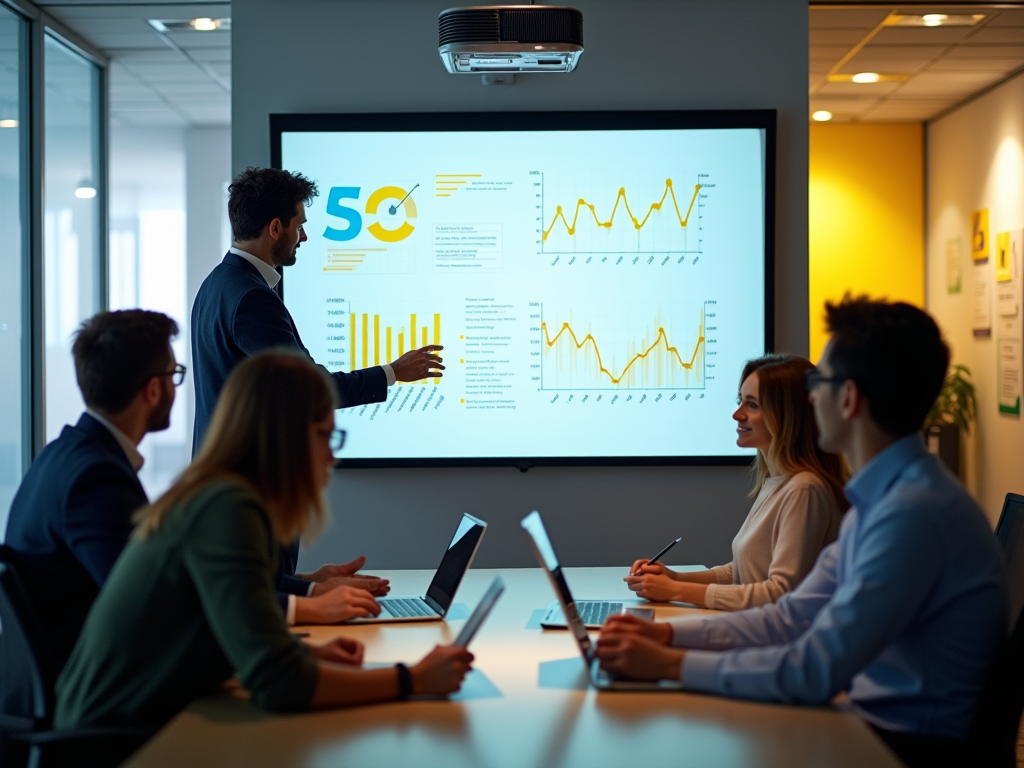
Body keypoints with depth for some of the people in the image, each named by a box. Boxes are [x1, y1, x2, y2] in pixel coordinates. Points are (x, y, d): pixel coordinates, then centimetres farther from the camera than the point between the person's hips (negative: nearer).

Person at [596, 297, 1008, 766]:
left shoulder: (914, 513, -25)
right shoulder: (879, 499, 10)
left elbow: (816, 672, -25)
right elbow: (792, 618, 11)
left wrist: (670, 664, -19)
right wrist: (668, 634, 1)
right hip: (874, 723, 8)